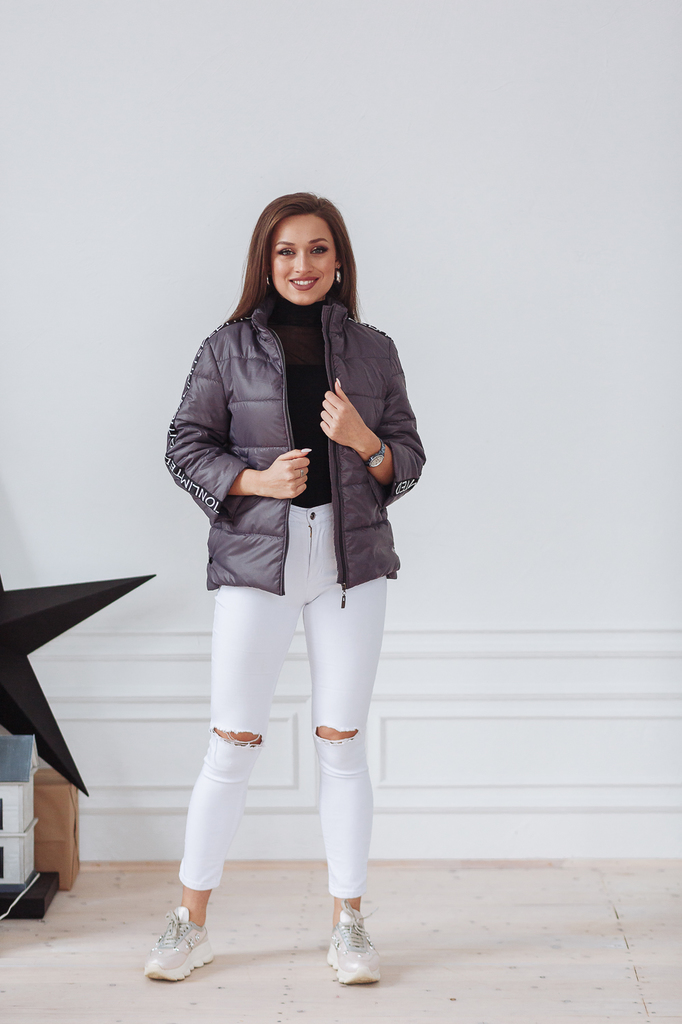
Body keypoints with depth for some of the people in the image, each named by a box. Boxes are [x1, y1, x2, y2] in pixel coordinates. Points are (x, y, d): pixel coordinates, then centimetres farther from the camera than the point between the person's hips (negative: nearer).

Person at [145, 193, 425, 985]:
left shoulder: (373, 350, 8)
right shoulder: (228, 348, 3)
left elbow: (409, 460, 9)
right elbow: (185, 446, 4)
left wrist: (363, 441, -12)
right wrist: (257, 480, -12)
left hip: (351, 560, 2)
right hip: (255, 562, -1)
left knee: (341, 743, 5)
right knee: (232, 744, 0)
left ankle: (348, 925, 16)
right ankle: (190, 925, 14)